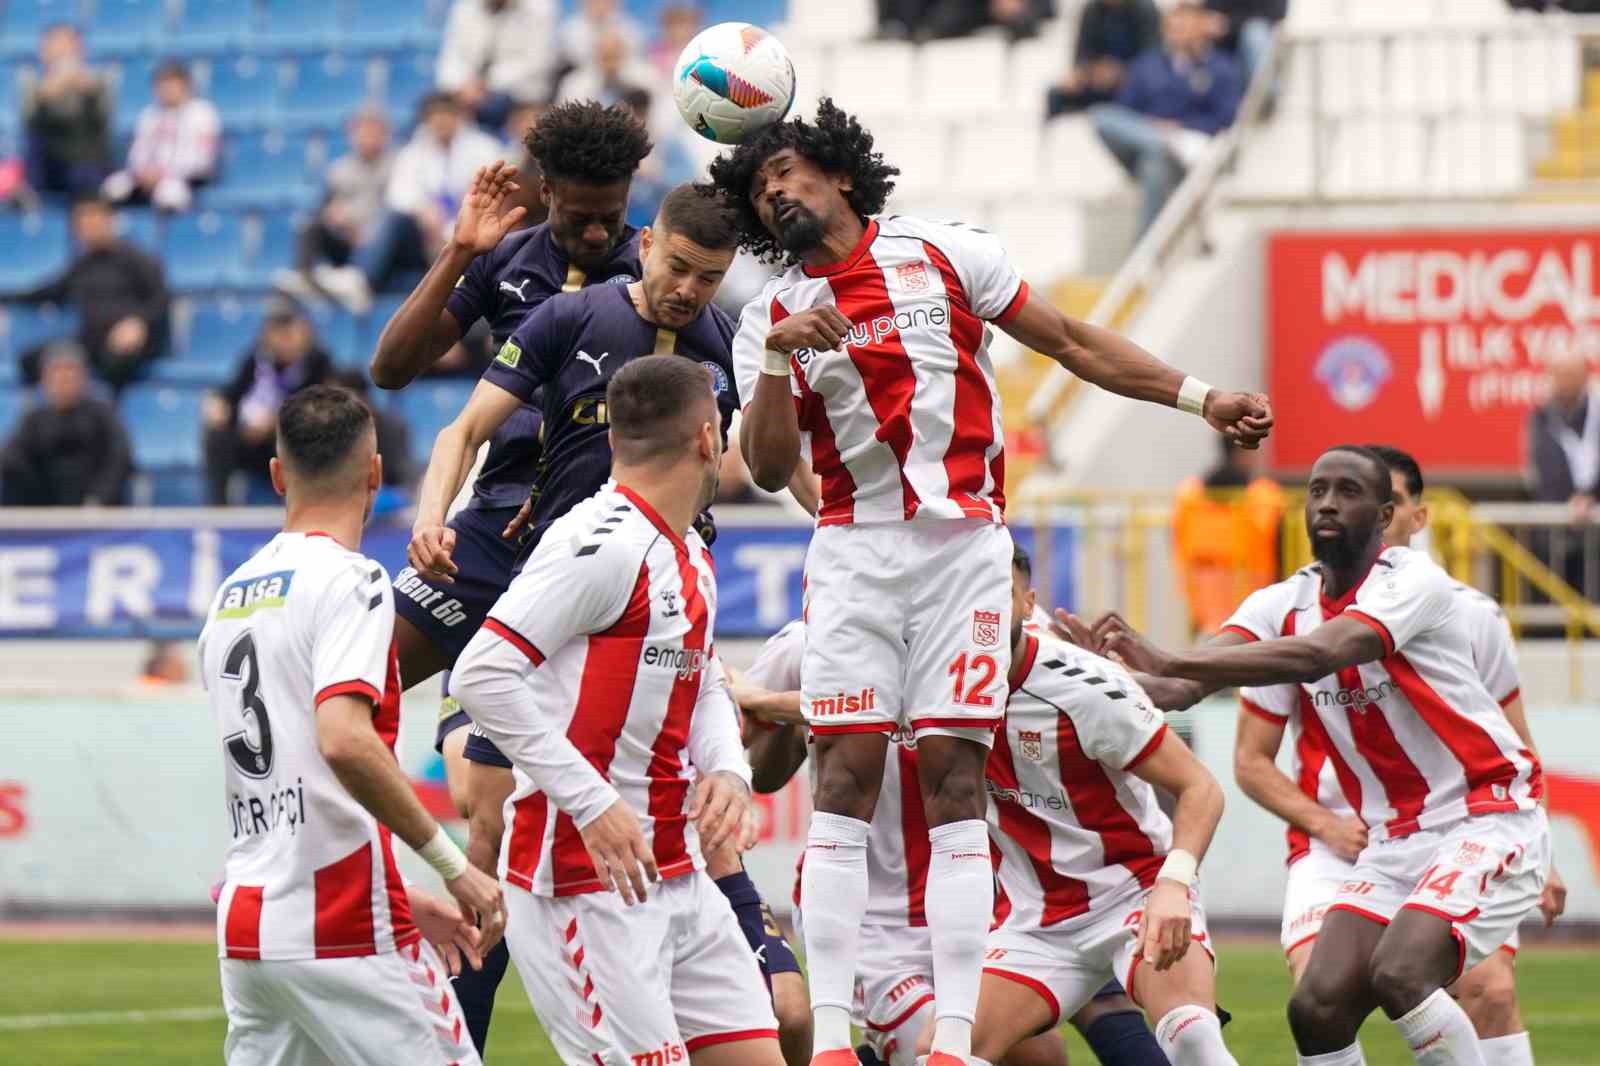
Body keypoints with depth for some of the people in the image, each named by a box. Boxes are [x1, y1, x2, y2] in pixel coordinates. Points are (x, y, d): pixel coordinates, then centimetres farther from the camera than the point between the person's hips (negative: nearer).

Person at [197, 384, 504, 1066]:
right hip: (343, 932, -8)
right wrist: (452, 864, -19)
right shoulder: (349, 581, -9)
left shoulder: (230, 595, 17)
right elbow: (344, 742, -25)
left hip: (244, 927, 8)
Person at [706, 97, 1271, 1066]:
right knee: (846, 772, -8)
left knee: (954, 772, -7)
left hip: (964, 541, -1)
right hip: (855, 549, 1)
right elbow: (769, 468, -2)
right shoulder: (772, 317, 8)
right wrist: (778, 360, -18)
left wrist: (1201, 398, 7)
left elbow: (1070, 341, 10)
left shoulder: (942, 253, 6)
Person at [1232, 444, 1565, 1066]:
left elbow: (1515, 753, 10)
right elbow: (1251, 760, 4)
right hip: (1341, 844, -1)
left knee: (1490, 991, -19)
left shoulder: (1469, 616, 0)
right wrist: (1324, 823, -11)